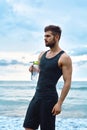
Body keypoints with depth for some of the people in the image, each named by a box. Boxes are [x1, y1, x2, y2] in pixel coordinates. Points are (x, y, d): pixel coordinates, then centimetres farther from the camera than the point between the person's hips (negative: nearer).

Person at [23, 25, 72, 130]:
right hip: (37, 96, 7)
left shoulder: (64, 58, -10)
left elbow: (67, 82, -13)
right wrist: (34, 69, 2)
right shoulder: (42, 55, 11)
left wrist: (59, 103, -19)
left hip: (49, 98, -7)